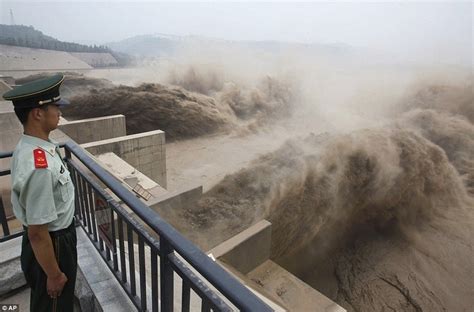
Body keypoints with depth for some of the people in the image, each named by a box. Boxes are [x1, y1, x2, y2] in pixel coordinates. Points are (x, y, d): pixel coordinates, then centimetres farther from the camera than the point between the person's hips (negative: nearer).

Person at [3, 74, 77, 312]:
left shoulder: (29, 147, -3)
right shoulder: (39, 167, -35)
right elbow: (37, 232, -28)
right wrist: (54, 274, -16)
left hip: (55, 239, 8)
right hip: (51, 245, -8)